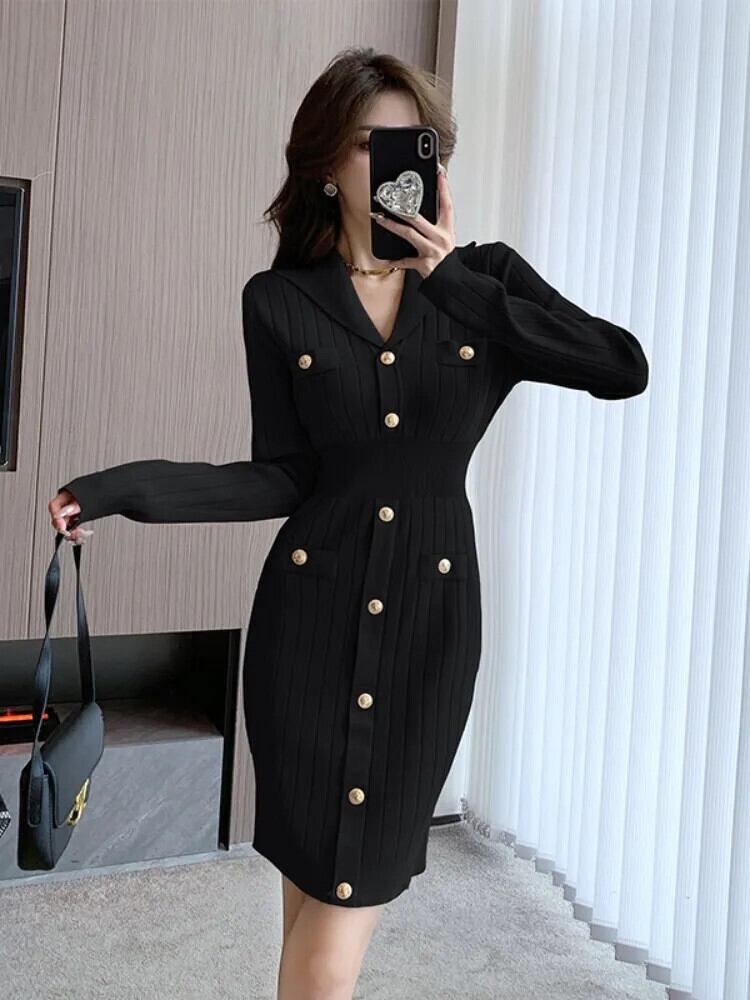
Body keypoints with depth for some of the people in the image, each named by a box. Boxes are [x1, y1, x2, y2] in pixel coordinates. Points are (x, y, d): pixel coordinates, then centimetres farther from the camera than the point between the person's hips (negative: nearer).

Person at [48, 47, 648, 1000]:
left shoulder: (486, 276, 4)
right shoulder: (280, 302, 2)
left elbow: (624, 368, -10)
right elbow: (283, 478, -1)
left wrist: (452, 281, -8)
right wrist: (122, 486, -12)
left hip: (429, 615, 1)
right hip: (312, 612, 0)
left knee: (350, 882, 5)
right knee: (318, 879, 5)